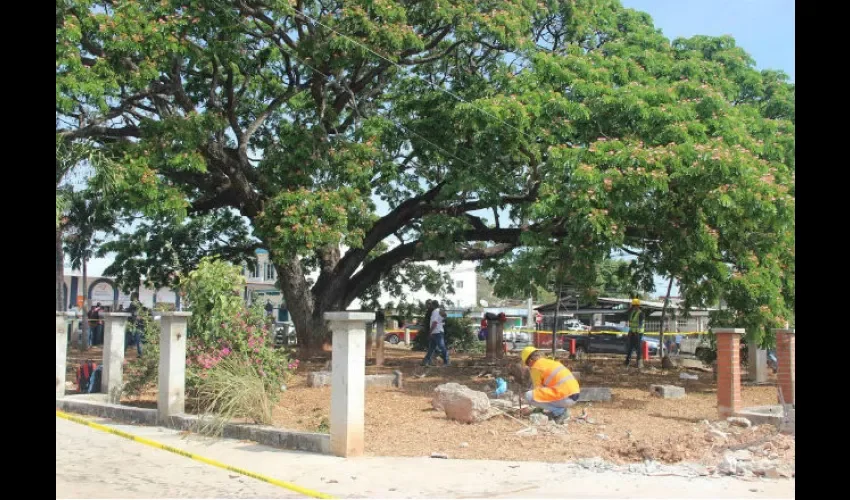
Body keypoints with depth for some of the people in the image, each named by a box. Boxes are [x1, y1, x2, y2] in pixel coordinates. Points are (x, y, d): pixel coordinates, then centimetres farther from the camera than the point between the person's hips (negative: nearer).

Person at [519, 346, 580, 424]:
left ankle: (560, 411, -7)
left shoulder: (536, 367, -2)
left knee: (529, 396, -10)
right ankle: (562, 408, 12)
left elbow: (537, 388, 4)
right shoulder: (551, 362, 24)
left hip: (565, 398, -9)